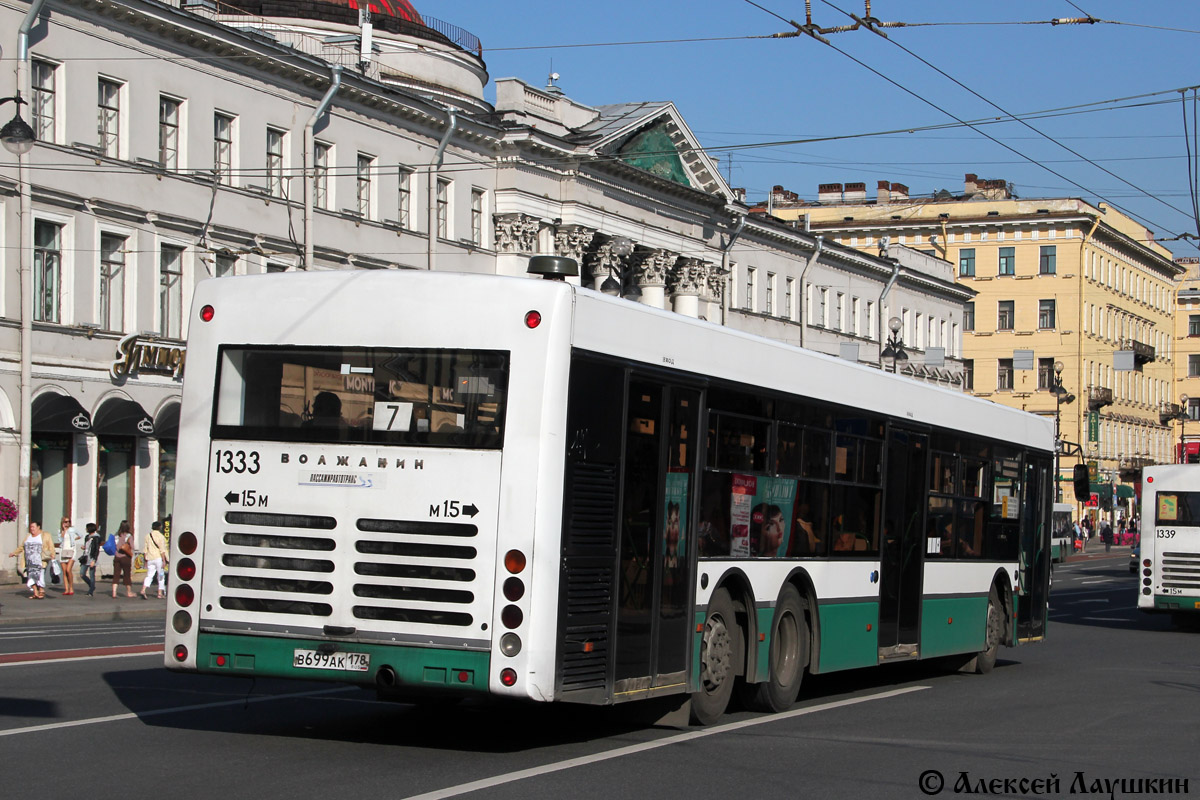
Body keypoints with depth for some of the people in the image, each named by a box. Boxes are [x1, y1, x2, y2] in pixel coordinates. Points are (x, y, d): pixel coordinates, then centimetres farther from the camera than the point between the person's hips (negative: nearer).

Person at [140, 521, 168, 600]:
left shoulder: (148, 536, 10)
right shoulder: (160, 536, -6)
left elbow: (146, 550, 12)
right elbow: (162, 550, -11)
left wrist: (146, 560, 17)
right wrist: (164, 561, -11)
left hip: (150, 559, 5)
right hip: (158, 558, -5)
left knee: (149, 575, 4)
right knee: (161, 576, 7)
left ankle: (143, 590, -15)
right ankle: (160, 594, 8)